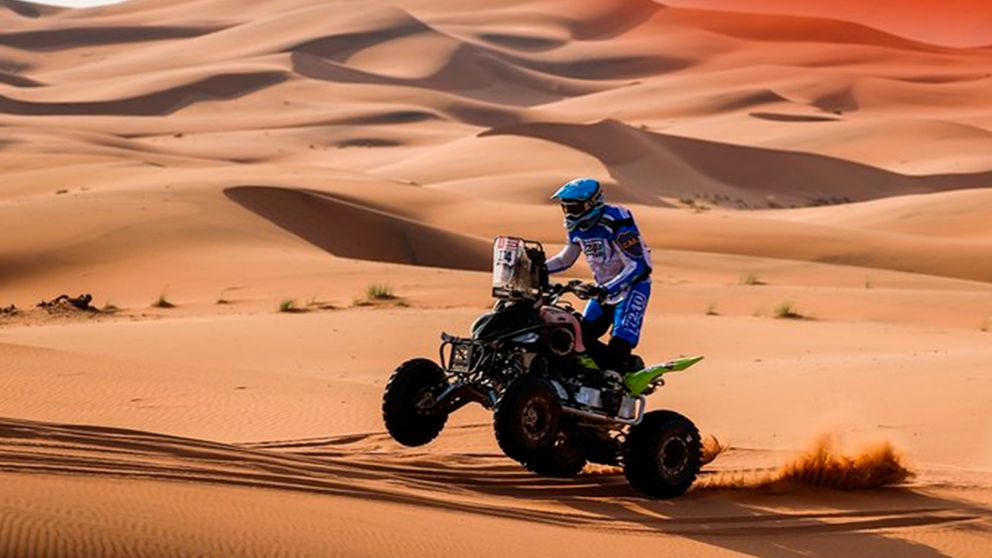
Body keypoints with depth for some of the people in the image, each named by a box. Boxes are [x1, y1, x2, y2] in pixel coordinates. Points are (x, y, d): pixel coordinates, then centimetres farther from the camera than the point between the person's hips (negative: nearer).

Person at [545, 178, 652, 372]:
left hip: (632, 286, -9)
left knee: (619, 346, -23)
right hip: (604, 289, 9)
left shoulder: (616, 223, -25)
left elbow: (638, 266, -27)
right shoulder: (577, 227, 1)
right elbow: (565, 260, 18)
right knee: (583, 338, 4)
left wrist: (608, 290, -37)